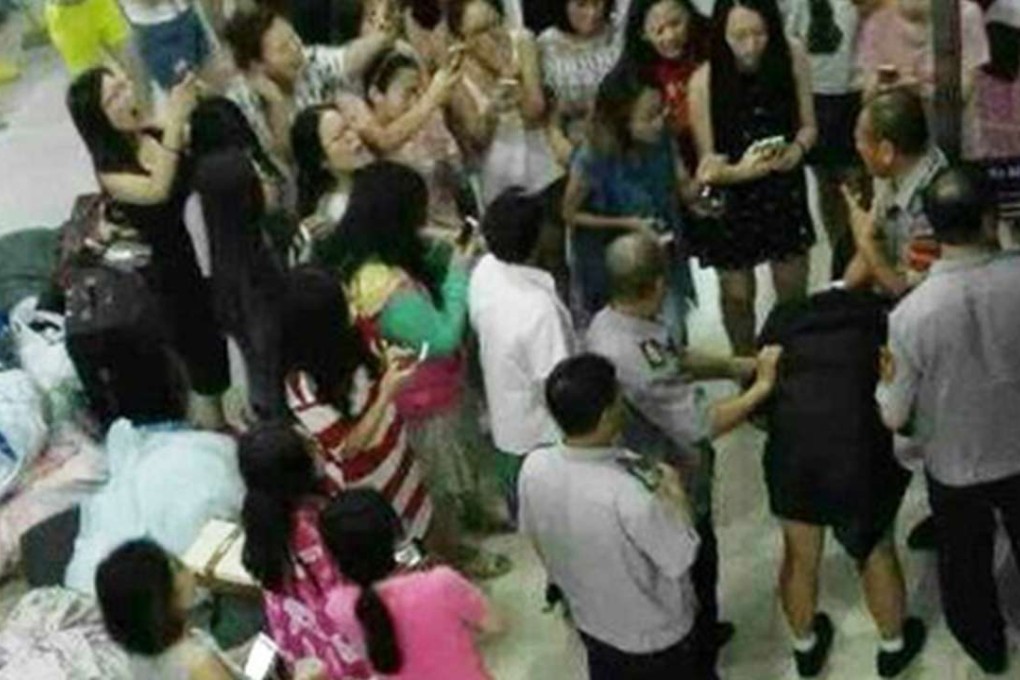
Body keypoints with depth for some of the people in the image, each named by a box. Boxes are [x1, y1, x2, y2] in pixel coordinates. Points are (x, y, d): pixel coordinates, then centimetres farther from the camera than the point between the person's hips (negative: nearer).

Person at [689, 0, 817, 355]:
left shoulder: (792, 56, -15)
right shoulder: (704, 81, -22)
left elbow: (808, 125, -1)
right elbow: (707, 164, -15)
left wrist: (797, 149, -24)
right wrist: (738, 170, -35)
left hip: (784, 189, 2)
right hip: (731, 197, -2)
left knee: (793, 293, 13)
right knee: (737, 294, 12)